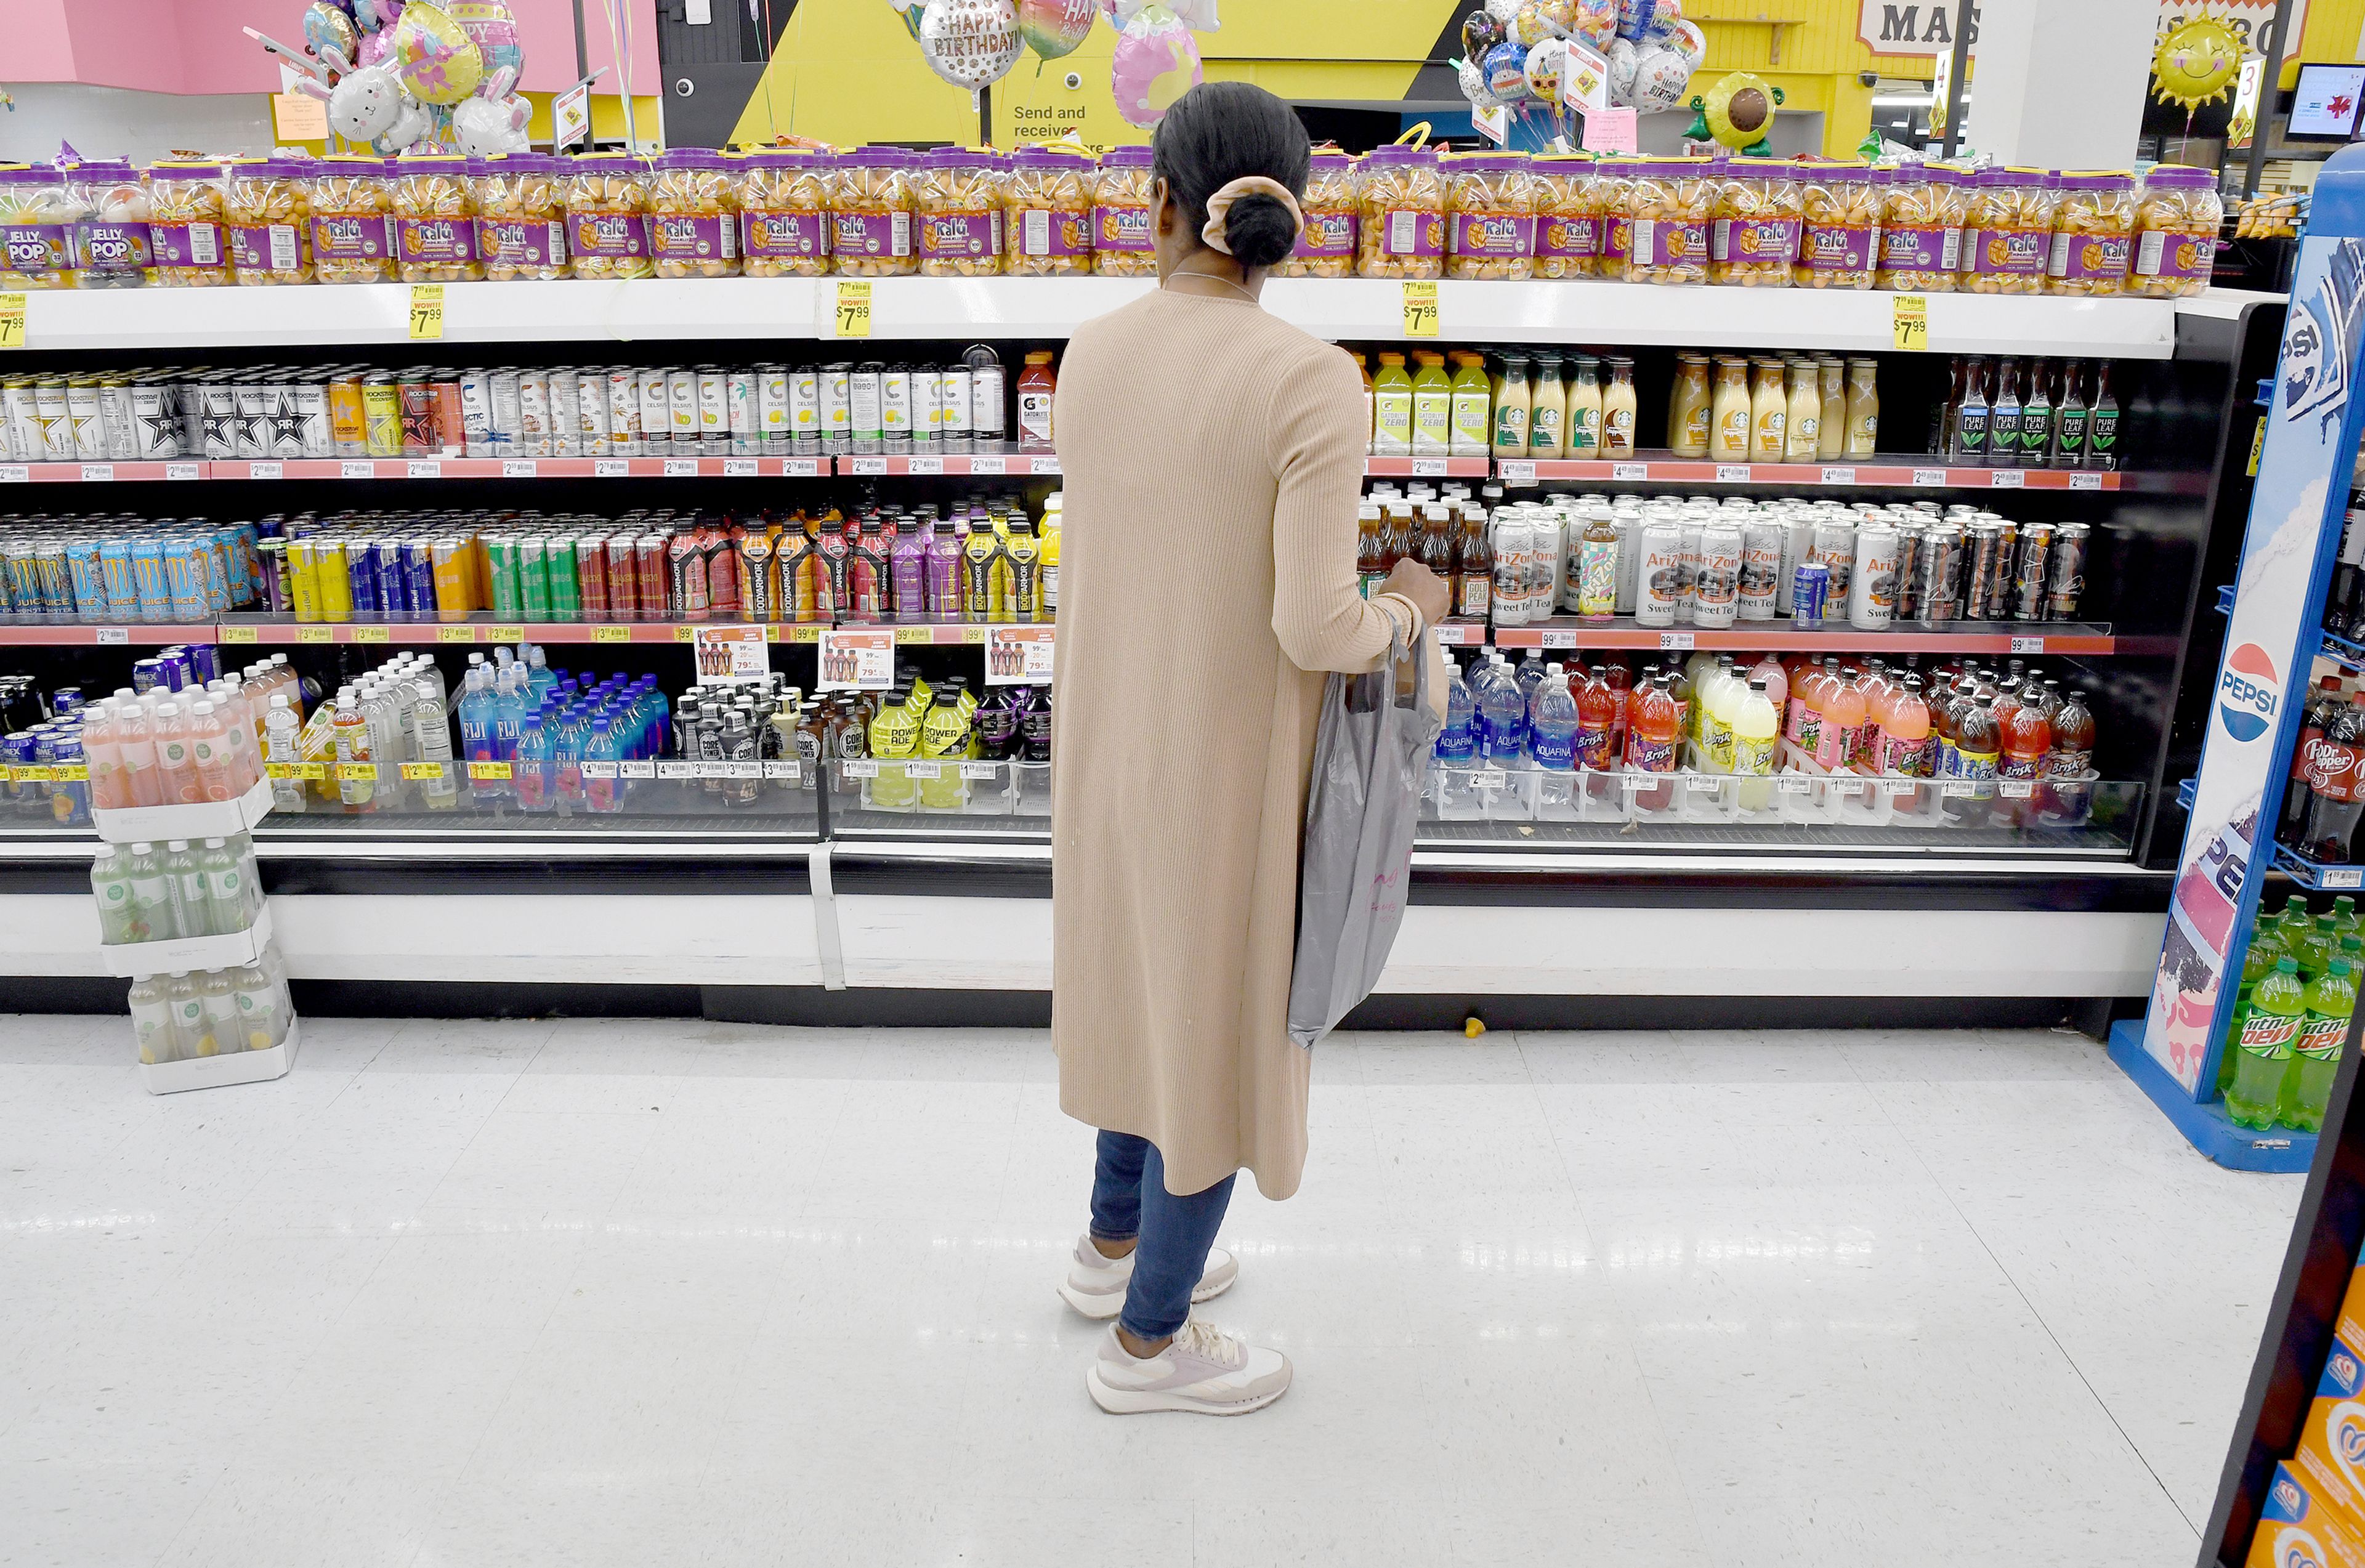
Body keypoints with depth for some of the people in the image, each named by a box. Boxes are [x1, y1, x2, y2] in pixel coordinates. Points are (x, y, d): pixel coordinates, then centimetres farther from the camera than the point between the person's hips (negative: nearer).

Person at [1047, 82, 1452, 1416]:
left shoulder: (1089, 355, -3)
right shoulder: (1313, 380, -21)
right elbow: (1317, 627, -24)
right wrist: (1409, 609, -2)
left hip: (1109, 742, 6)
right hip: (1228, 766, -6)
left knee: (1147, 982, 26)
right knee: (1226, 1021, 12)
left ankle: (1118, 1243, 47)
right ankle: (1149, 1340, 29)